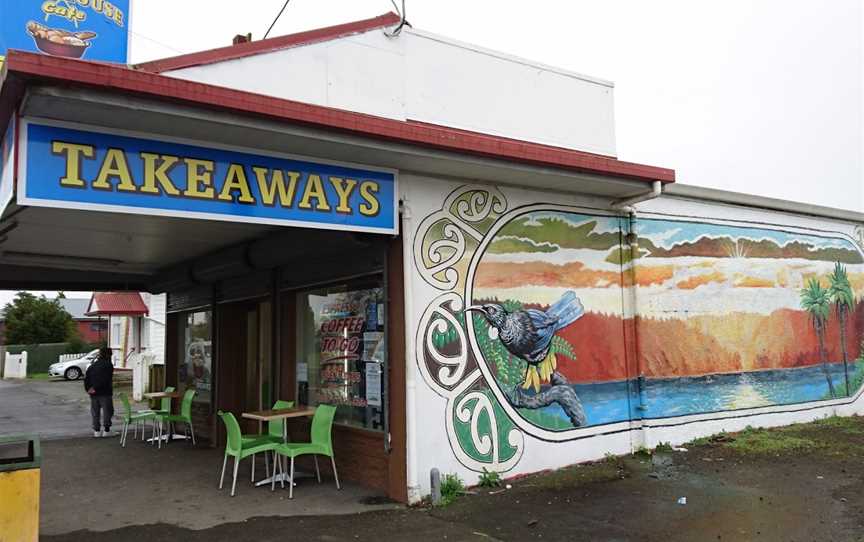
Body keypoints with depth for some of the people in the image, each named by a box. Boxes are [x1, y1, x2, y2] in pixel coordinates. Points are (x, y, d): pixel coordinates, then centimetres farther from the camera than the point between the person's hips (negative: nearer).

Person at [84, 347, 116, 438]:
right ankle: (106, 430, 2)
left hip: (93, 393, 6)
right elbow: (105, 380, -18)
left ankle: (97, 431, 13)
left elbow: (86, 378, 8)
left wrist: (88, 389, 6)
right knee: (107, 411, 2)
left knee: (95, 412, 11)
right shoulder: (108, 365, -8)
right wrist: (95, 388, -15)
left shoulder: (92, 365, 13)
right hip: (104, 393, -6)